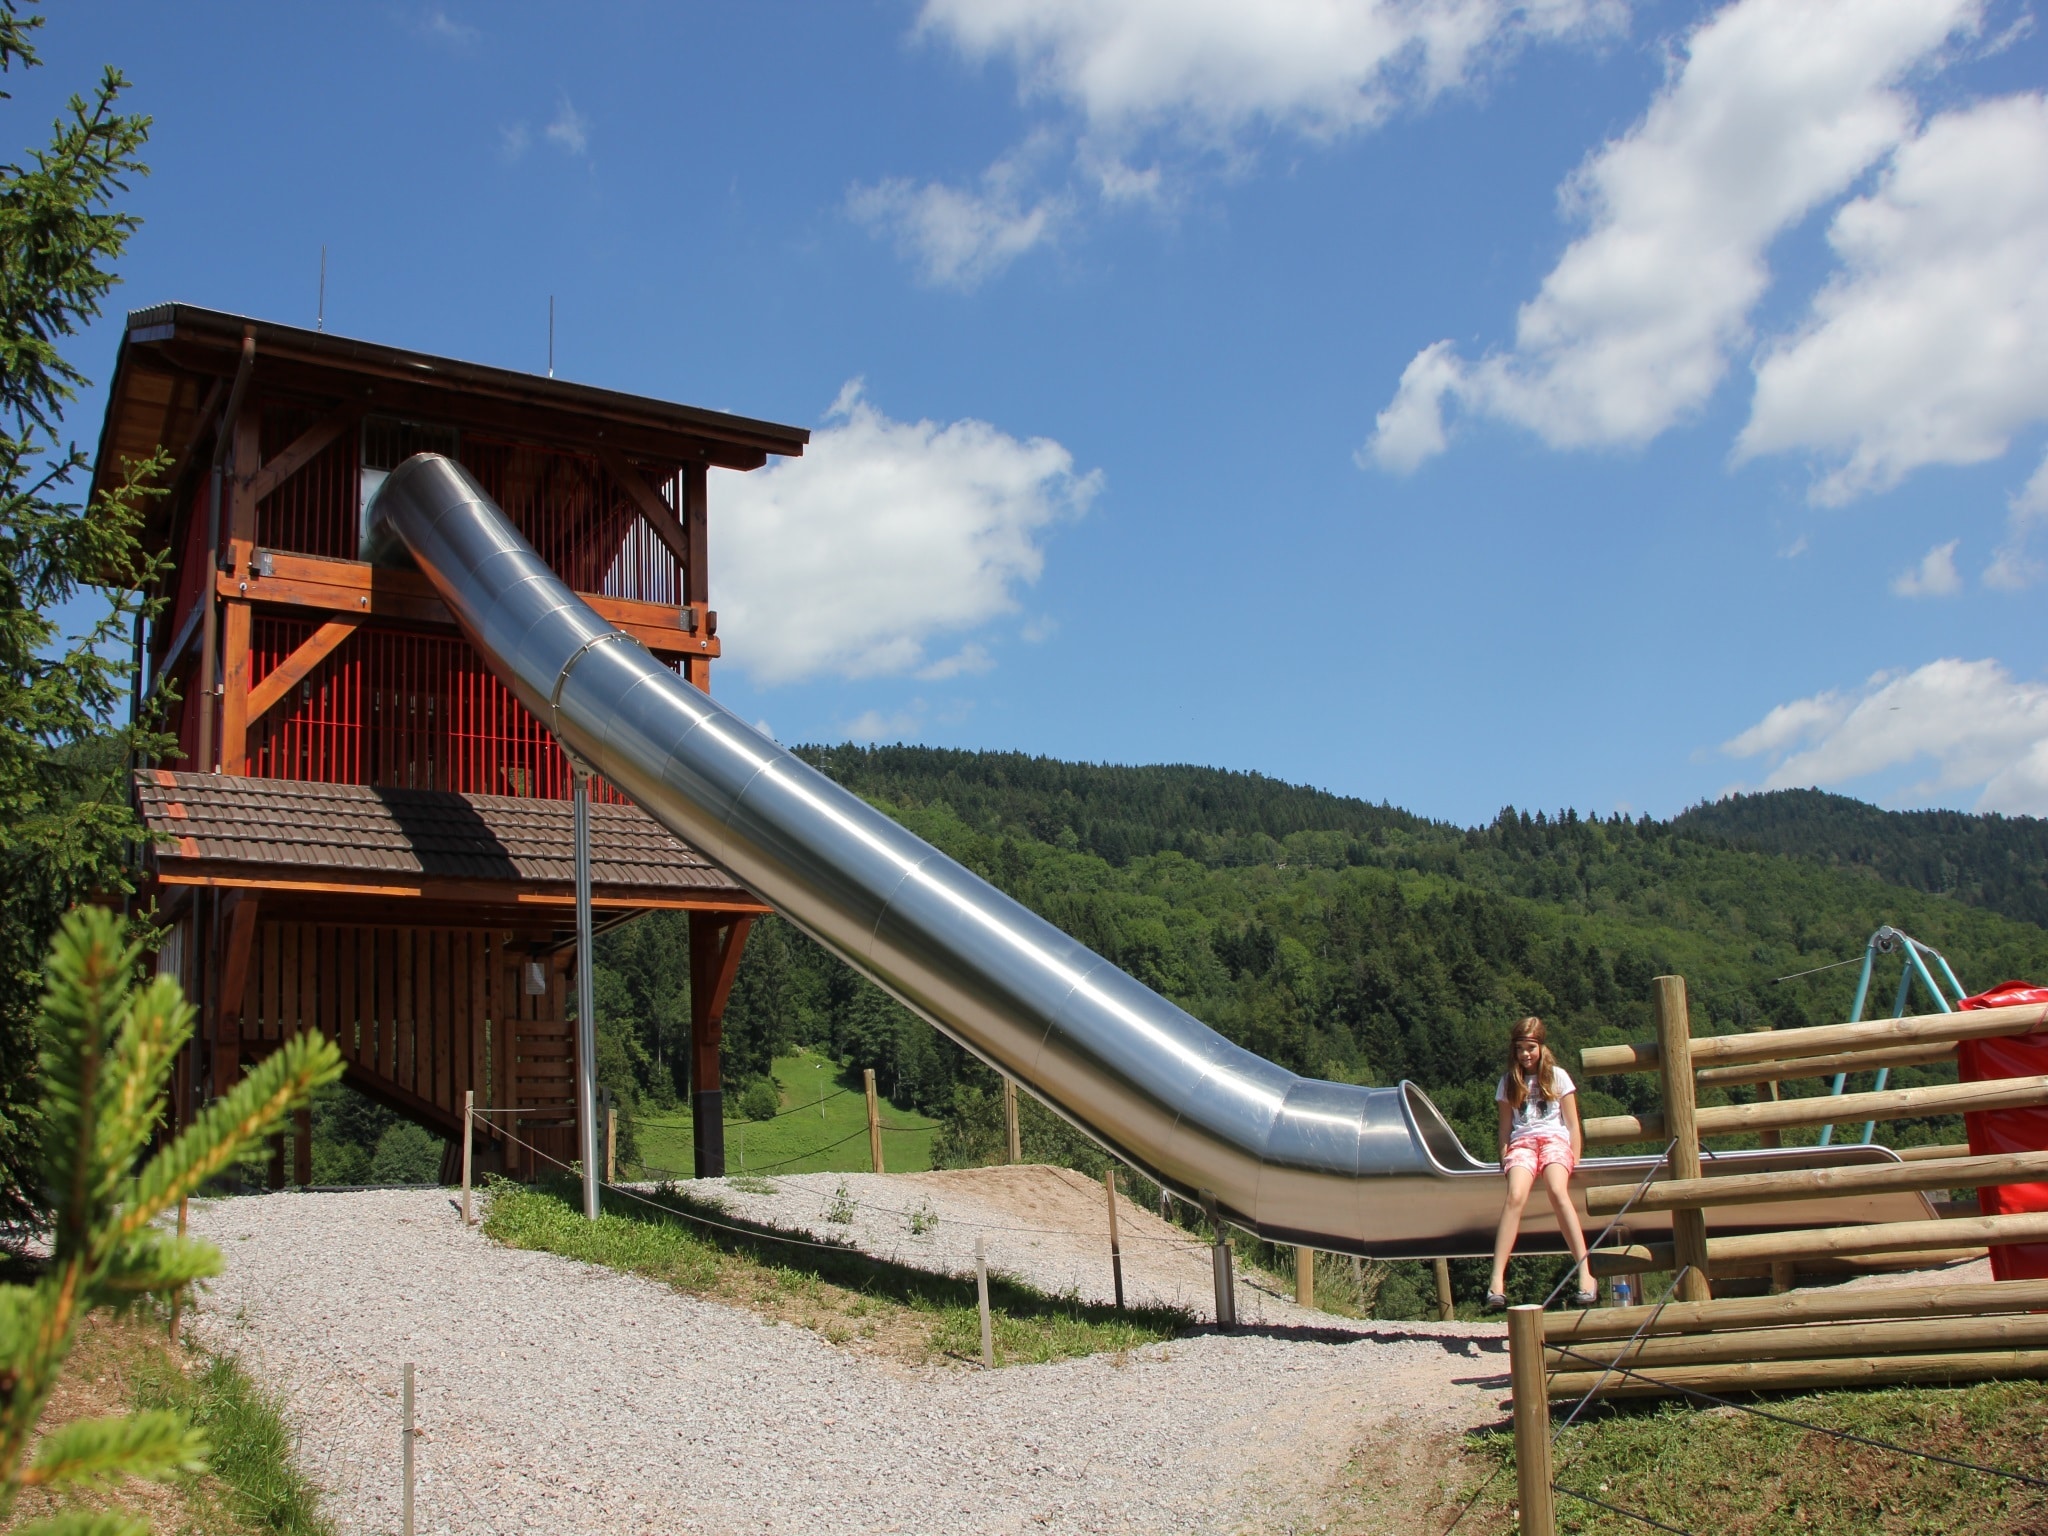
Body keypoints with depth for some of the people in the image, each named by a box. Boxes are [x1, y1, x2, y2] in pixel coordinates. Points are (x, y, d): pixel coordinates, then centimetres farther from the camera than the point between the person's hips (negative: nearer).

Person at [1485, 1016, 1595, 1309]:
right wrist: (1505, 1158, 3)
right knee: (1515, 1196, -29)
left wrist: (1574, 1161, 0)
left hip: (1554, 1139, -1)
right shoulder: (1509, 1081, 18)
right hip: (1521, 1142, 1)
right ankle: (1497, 1281, -40)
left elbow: (1572, 1123, 10)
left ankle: (1585, 1272, -37)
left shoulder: (1557, 1076, 13)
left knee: (1558, 1191, -34)